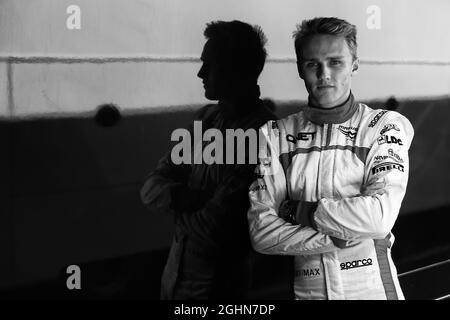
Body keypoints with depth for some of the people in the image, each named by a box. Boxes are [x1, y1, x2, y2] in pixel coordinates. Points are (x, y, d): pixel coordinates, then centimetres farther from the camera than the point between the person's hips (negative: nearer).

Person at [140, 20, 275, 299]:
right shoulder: (208, 117, 2)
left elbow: (211, 230, -25)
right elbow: (152, 188, 1)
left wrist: (176, 203, -5)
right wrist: (191, 199, -19)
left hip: (217, 283, -7)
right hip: (176, 271, 7)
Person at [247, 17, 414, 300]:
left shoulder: (385, 126, -4)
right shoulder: (275, 136, -1)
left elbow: (380, 217, -18)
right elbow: (262, 233, -10)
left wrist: (299, 210, -12)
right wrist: (341, 237, -17)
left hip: (372, 287, -1)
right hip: (305, 289, 1)